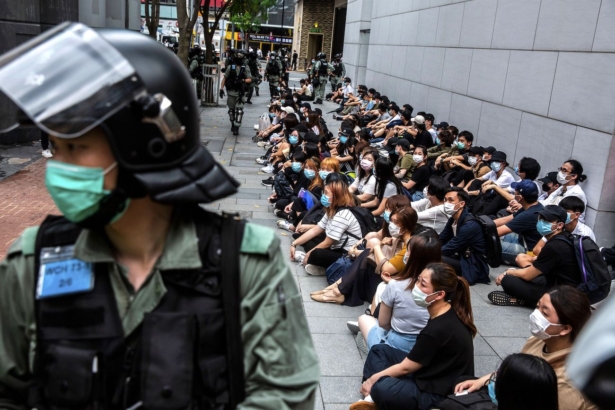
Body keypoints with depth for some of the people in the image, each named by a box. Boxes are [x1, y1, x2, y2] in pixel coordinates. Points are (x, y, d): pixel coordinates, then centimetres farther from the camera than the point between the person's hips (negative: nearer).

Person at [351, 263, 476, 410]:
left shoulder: (438, 329, -28)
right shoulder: (449, 313, -1)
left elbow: (405, 368, -16)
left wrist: (373, 378, -1)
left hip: (438, 393, -10)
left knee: (380, 389, -35)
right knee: (379, 349, 12)